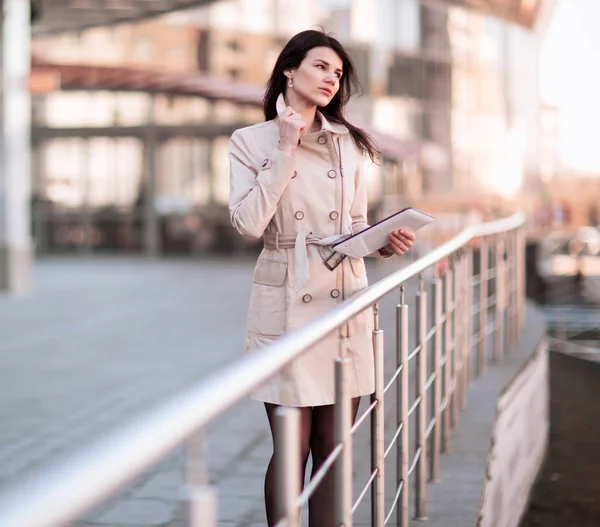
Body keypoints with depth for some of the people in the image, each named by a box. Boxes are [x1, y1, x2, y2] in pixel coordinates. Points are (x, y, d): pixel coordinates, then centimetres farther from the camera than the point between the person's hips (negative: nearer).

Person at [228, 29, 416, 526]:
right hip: (286, 304, -3)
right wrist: (286, 150, -9)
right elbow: (249, 223, -12)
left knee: (334, 449, 6)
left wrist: (386, 241, -6)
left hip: (344, 303, 4)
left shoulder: (348, 143, 12)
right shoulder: (250, 142, 1)